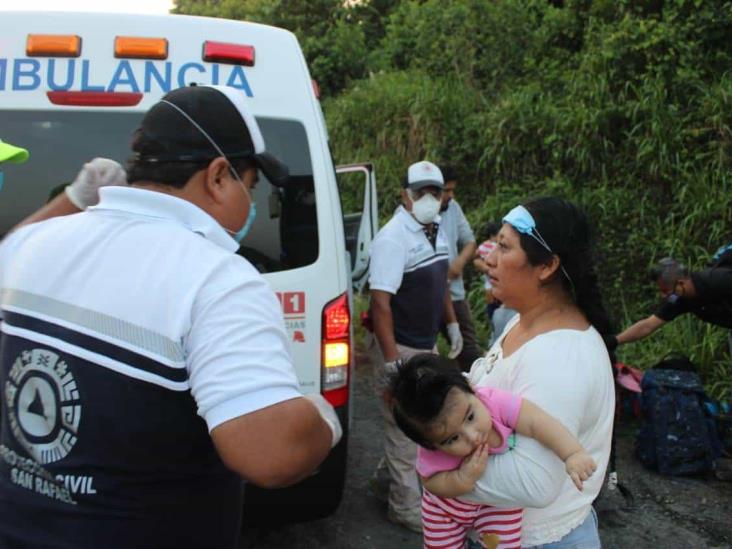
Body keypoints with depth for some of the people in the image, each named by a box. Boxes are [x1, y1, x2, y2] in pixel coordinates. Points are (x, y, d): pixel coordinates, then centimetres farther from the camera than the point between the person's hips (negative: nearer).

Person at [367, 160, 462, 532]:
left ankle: (391, 471, 41)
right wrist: (391, 360, -28)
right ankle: (406, 507, 18)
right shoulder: (393, 239, -22)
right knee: (404, 427, 3)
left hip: (427, 344, 9)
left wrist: (452, 324, 17)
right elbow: (380, 302, -26)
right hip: (401, 348, -8)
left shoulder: (435, 231, 6)